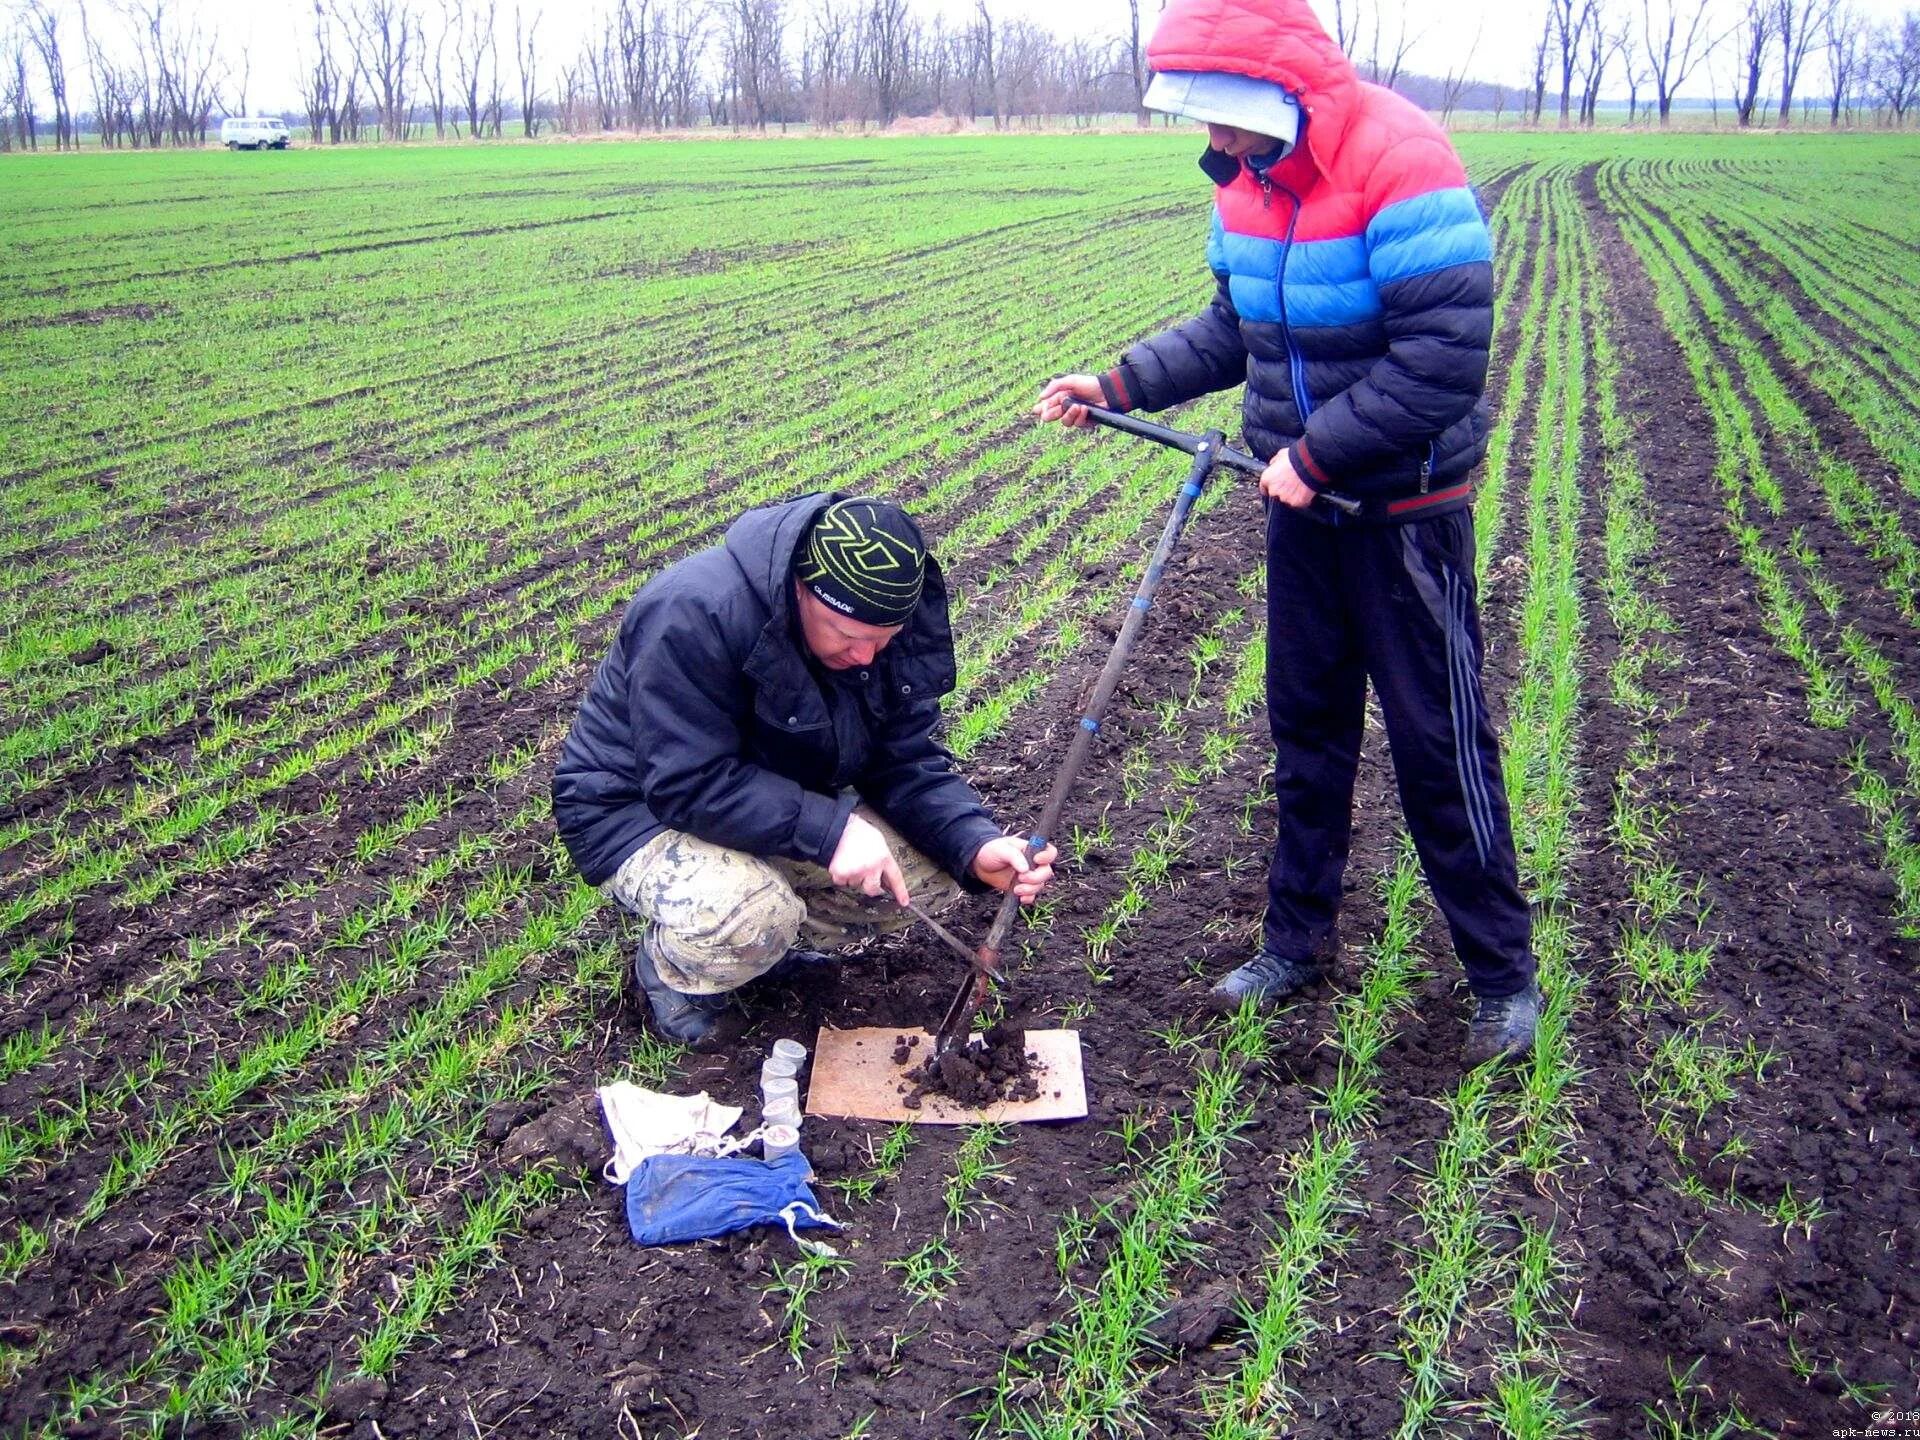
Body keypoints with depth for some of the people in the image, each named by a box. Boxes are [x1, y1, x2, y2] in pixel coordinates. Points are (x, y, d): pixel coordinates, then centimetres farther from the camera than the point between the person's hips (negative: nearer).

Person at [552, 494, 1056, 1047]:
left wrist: (977, 844, -26)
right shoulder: (693, 613, -33)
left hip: (786, 801, 7)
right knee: (749, 921, -36)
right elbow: (687, 786, -35)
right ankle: (667, 971, -1)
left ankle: (777, 937, 11)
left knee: (933, 875, -10)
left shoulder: (887, 629, -11)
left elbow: (909, 762, -7)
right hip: (644, 809, -6)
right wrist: (827, 829, -40)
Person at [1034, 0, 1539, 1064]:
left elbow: (1445, 359, -26)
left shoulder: (1399, 166, -22)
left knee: (1437, 740, 0)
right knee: (1306, 726, 15)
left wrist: (1318, 454, -22)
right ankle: (1300, 940, 30)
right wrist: (1121, 385, 2)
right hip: (1301, 497, 8)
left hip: (1406, 506, -7)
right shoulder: (1250, 178, 4)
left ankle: (1504, 976, 16)